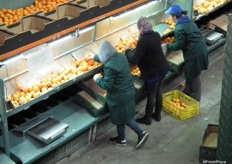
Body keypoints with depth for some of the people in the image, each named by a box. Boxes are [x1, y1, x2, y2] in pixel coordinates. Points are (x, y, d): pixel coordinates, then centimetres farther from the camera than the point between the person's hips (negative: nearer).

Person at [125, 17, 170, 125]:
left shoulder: (143, 41, -27)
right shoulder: (156, 35, -3)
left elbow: (134, 60, -25)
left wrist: (127, 51, -8)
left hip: (152, 72, -8)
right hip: (163, 68, 8)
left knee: (151, 96, 10)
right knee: (159, 92, 22)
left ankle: (147, 118, 28)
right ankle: (157, 114, 39)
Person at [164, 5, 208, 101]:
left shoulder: (179, 29, -18)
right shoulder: (190, 22, 9)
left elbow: (179, 45, -17)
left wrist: (167, 46, -2)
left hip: (194, 54, -9)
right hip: (201, 49, 9)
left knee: (194, 77, 6)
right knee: (189, 74, 22)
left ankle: (195, 100, 19)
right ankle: (187, 93, 37)